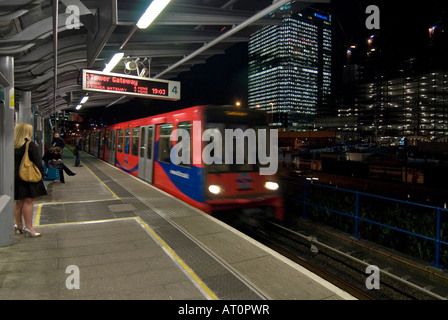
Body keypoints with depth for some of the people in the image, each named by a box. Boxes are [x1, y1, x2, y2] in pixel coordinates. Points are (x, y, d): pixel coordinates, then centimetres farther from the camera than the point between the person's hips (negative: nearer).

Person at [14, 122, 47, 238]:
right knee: (29, 201, -3)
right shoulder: (31, 145, -12)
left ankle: (19, 225, 27)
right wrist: (40, 173, -2)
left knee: (18, 202, 14)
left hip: (15, 177, 7)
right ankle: (28, 227, -3)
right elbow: (37, 162, -12)